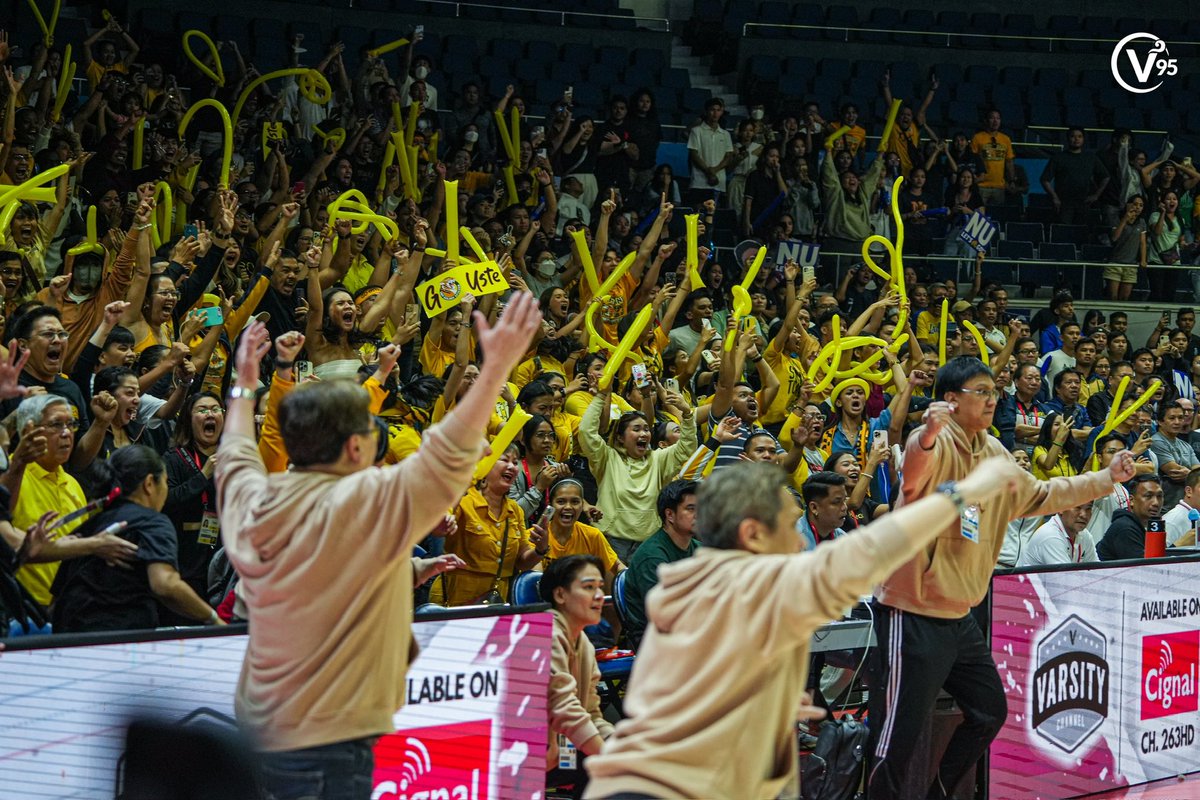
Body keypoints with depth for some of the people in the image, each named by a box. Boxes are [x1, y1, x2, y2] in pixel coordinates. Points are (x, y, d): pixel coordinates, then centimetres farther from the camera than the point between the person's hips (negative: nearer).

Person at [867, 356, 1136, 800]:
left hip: (958, 614, 9)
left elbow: (1040, 495, 26)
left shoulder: (994, 453, 10)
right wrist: (927, 436, -62)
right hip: (913, 614, -9)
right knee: (900, 735, -8)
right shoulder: (935, 443, -16)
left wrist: (1106, 479, 24)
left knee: (990, 712, 20)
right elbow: (913, 473, -40)